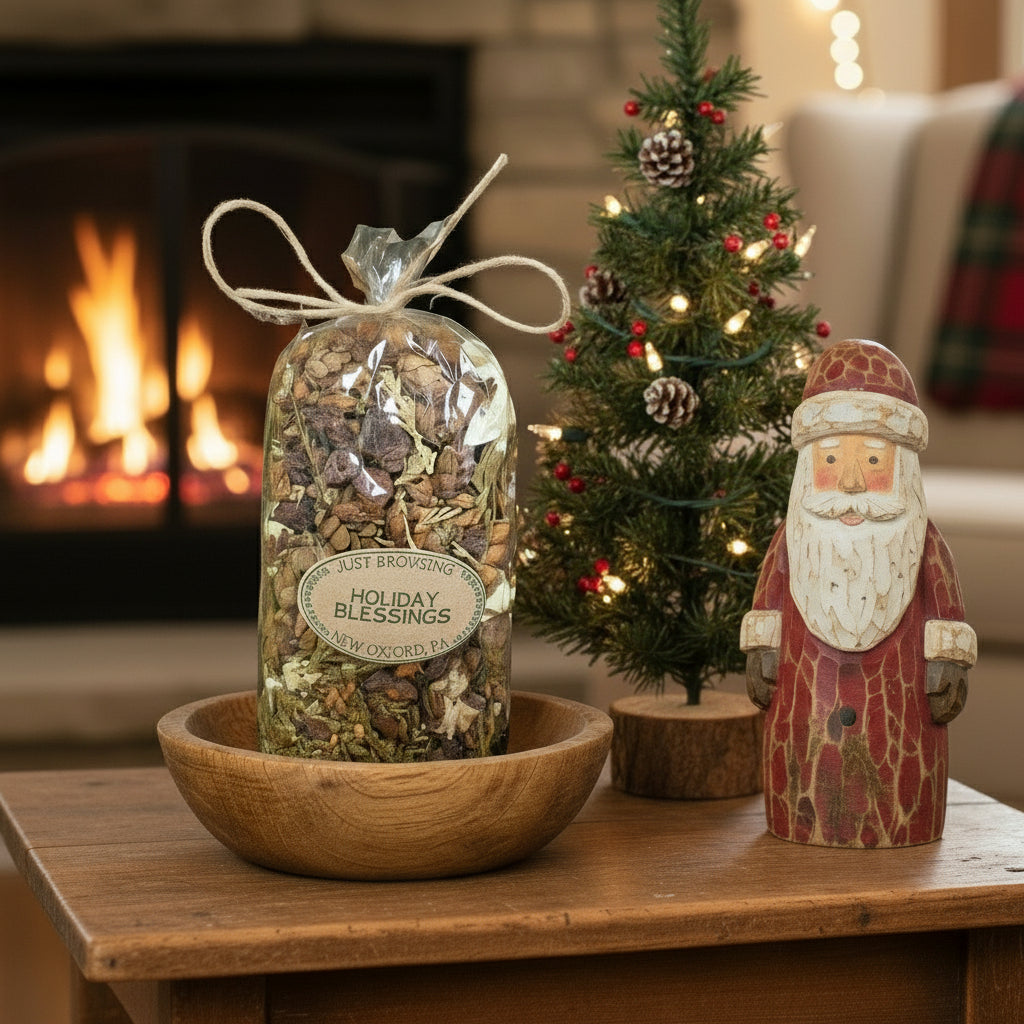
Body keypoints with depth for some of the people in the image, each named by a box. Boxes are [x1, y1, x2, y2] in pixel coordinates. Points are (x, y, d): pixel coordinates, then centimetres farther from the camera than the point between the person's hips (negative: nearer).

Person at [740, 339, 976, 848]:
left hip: (895, 684, -1)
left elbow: (944, 604, 0)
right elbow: (769, 597, 7)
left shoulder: (923, 543, -4)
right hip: (808, 686, 1)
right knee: (812, 755, 5)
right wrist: (761, 652, 5)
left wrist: (947, 663, -3)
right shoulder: (791, 538, -1)